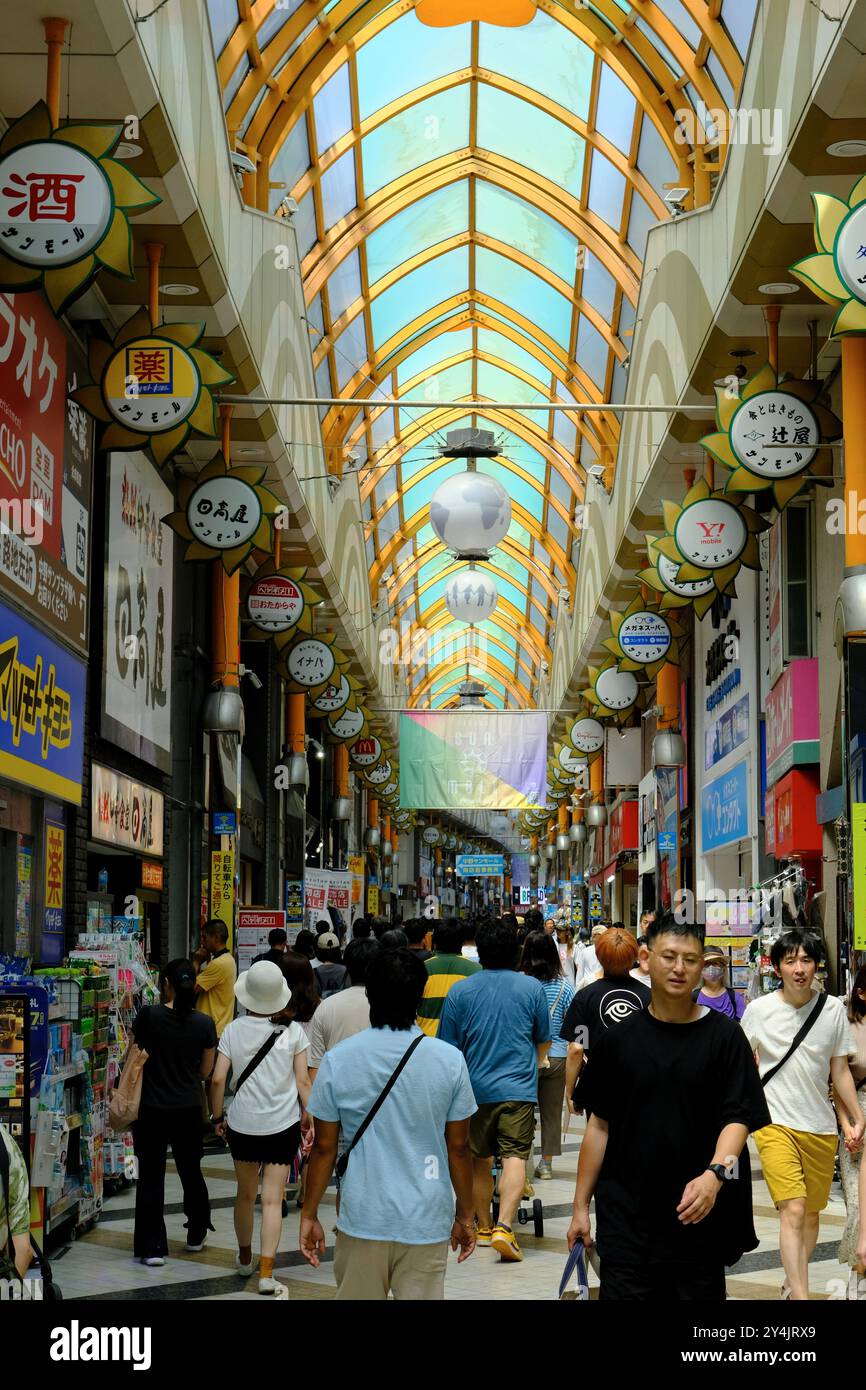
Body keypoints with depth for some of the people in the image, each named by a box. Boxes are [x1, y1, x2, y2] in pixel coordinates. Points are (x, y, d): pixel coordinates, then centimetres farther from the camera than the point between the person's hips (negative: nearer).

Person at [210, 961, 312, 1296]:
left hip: (242, 1125, 2)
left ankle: (245, 1258, 37)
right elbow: (303, 1080, -7)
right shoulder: (293, 1031, -5)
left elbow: (218, 1079, -5)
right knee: (272, 1199, -1)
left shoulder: (234, 1031, -3)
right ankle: (266, 1273, -8)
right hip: (283, 1126, -1)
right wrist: (310, 1116, 2)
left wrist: (217, 1117, 7)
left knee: (246, 1193, 19)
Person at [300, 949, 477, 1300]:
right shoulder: (449, 1061, -5)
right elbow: (458, 1148, 0)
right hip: (427, 1221, 0)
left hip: (362, 1218, 0)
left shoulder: (336, 1061, -5)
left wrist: (309, 1215, 10)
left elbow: (324, 1147, -1)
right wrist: (465, 1216, 12)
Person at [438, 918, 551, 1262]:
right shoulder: (531, 988, 0)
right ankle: (503, 1227, -23)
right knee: (515, 1158, -7)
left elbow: (448, 1048, 5)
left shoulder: (460, 991, -1)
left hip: (475, 1088, 2)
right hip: (519, 1090, -1)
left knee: (480, 1160, 16)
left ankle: (483, 1227, 26)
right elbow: (544, 1042, 13)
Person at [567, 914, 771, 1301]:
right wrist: (581, 1205, 7)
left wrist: (715, 1174, -27)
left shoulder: (724, 1036, -2)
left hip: (699, 1215, -1)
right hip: (626, 1220, 1)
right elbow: (600, 1124, 10)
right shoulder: (617, 1040, 4)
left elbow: (737, 1119, -8)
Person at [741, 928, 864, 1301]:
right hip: (776, 1124, -3)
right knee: (793, 1210, -16)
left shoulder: (833, 1009, 0)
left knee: (812, 1212, 13)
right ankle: (801, 1297, -17)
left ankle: (792, 1284, 32)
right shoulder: (758, 1010, -5)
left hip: (821, 1128, 3)